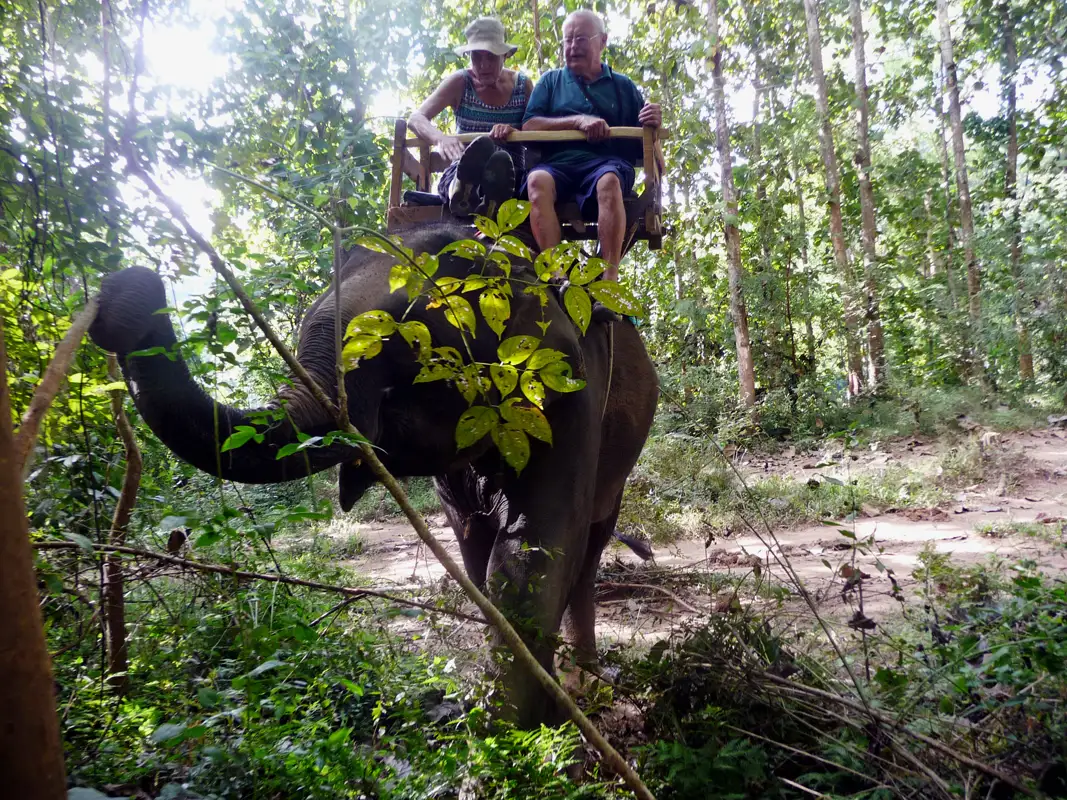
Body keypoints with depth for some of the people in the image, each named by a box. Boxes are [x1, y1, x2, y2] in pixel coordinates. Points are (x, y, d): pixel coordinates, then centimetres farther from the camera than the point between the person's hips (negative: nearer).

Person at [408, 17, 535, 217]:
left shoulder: (523, 85, 7)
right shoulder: (460, 82, 3)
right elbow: (416, 119, -6)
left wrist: (514, 133, -18)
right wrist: (441, 138, -30)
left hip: (508, 176, 1)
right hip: (461, 174, -1)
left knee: (502, 159, -38)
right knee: (482, 144, -37)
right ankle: (461, 190, -68)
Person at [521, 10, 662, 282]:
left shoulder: (623, 86, 22)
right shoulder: (551, 81, 22)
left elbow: (644, 142, 18)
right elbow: (529, 126, 5)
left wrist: (653, 125, -6)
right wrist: (578, 121, -8)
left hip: (608, 163, 0)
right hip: (559, 162, 0)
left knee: (609, 181, -38)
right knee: (537, 180, -36)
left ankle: (609, 280, -42)